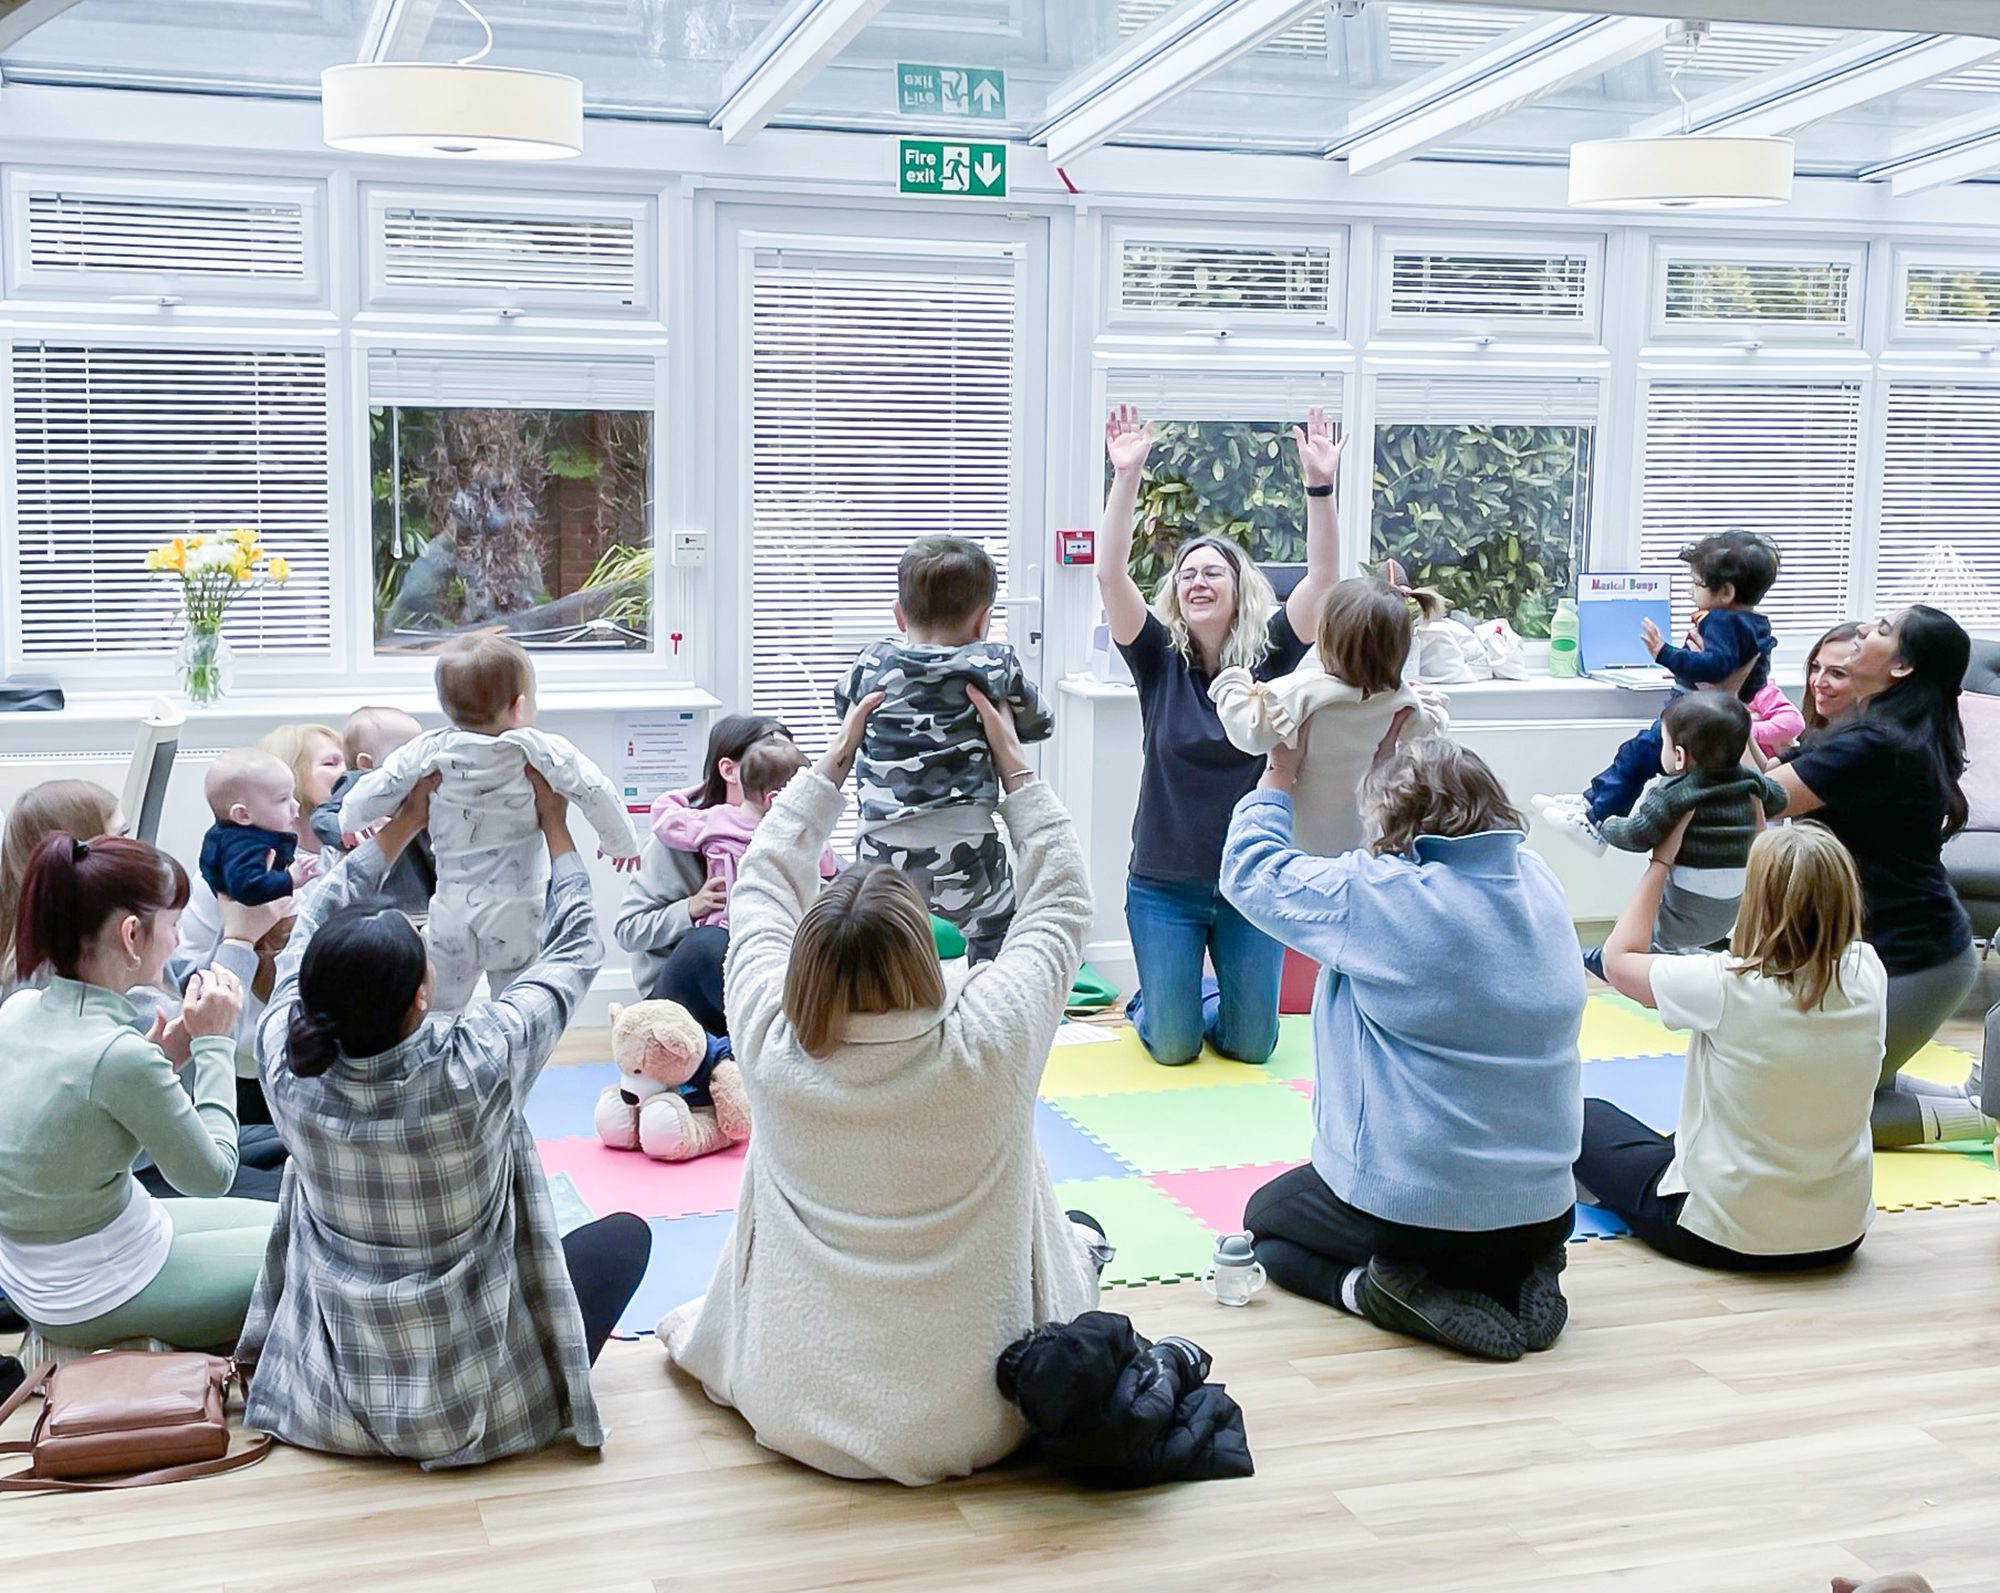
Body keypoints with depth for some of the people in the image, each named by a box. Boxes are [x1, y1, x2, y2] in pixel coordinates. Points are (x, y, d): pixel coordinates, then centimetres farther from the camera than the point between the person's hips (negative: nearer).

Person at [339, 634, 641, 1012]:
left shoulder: (430, 751, -6)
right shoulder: (538, 751, -12)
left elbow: (369, 794, -2)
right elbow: (596, 793, -12)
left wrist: (351, 823, 21)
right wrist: (621, 843, 6)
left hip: (453, 909, 2)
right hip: (517, 912, -2)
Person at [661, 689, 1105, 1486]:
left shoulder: (771, 1049, -19)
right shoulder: (987, 1046, -24)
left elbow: (761, 886, 0)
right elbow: (1064, 900, -5)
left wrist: (833, 762, 10)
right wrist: (1015, 767, 5)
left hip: (792, 1412, 1)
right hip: (974, 1423, -1)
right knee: (1083, 1234, 27)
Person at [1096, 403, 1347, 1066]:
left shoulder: (1269, 656, -4)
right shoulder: (1159, 659, -5)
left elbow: (1323, 578, -18)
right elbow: (1111, 574, -18)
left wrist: (1320, 487, -30)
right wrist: (1126, 477, -29)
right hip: (1164, 883, -1)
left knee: (1251, 1044, 7)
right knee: (1173, 1047, 2)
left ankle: (1206, 997, 39)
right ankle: (1153, 1001, 35)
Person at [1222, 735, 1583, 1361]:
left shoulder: (1375, 893, -19)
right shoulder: (1540, 881, -2)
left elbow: (1251, 870, -3)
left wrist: (1279, 774, 13)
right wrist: (1412, 755, 26)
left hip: (1412, 1210, -5)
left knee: (1265, 1218, 25)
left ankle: (1362, 1287, -4)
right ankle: (1512, 1280, 8)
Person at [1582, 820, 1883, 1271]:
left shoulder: (1726, 985, -25)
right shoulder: (1867, 975, -13)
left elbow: (1618, 959, -5)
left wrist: (1660, 863, 3)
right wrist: (1766, 839, 17)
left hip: (1722, 1242, -5)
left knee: (1588, 1118, 20)